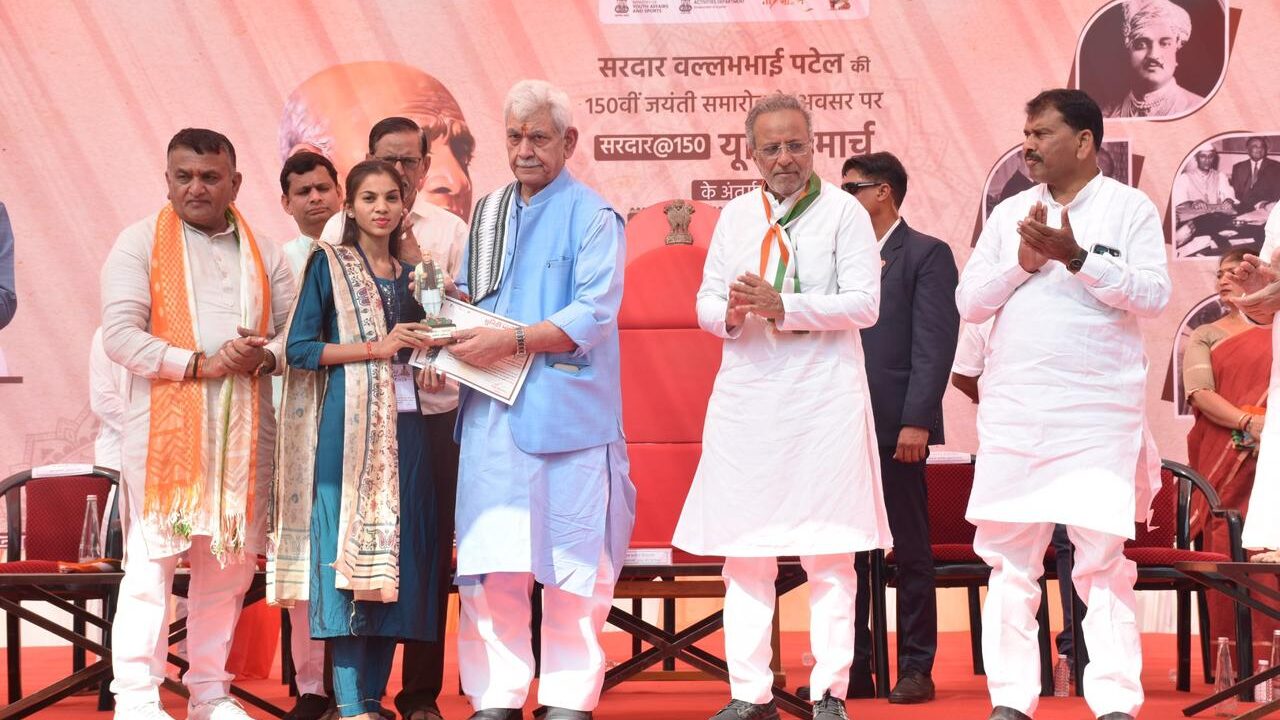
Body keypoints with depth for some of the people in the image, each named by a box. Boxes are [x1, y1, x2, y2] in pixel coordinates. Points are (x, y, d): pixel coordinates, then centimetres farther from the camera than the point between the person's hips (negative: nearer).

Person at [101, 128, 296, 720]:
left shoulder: (263, 253, 16)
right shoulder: (140, 243, 2)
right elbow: (119, 334, -8)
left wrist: (265, 355, -9)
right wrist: (198, 364, -15)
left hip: (245, 428, 4)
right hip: (165, 423, -4)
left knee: (230, 562, 7)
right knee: (151, 561, -6)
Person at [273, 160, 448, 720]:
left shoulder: (409, 275, 18)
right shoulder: (329, 264, 3)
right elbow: (300, 348, -5)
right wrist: (376, 347, -11)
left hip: (403, 427, 5)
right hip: (347, 424, -5)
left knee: (395, 554, 2)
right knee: (346, 552, -8)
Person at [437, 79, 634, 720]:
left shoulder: (593, 216, -1)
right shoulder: (486, 214, 18)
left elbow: (595, 313, -12)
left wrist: (512, 341, -20)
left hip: (567, 411, -5)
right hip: (491, 410, 5)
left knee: (571, 561, 0)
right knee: (487, 561, 1)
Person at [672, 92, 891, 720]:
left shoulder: (844, 212, 0)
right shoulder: (735, 215, 15)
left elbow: (864, 304, -7)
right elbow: (706, 303, 14)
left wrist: (783, 306, -17)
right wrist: (730, 313, -9)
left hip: (825, 399, -4)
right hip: (746, 399, 4)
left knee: (829, 554, -1)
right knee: (743, 551, 4)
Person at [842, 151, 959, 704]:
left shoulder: (926, 255, -2)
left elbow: (935, 344, -9)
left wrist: (916, 421, -16)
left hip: (895, 428, -6)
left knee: (910, 551, 2)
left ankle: (916, 668, 8)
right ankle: (854, 667, 14)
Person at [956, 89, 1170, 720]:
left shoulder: (1130, 208, 2)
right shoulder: (1010, 213, 13)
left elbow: (1154, 295, -8)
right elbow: (969, 301, 10)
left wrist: (1077, 257, -17)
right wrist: (1021, 264, -7)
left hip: (1099, 412, -4)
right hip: (1013, 410, 4)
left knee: (1103, 558, -5)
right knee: (1009, 559, 3)